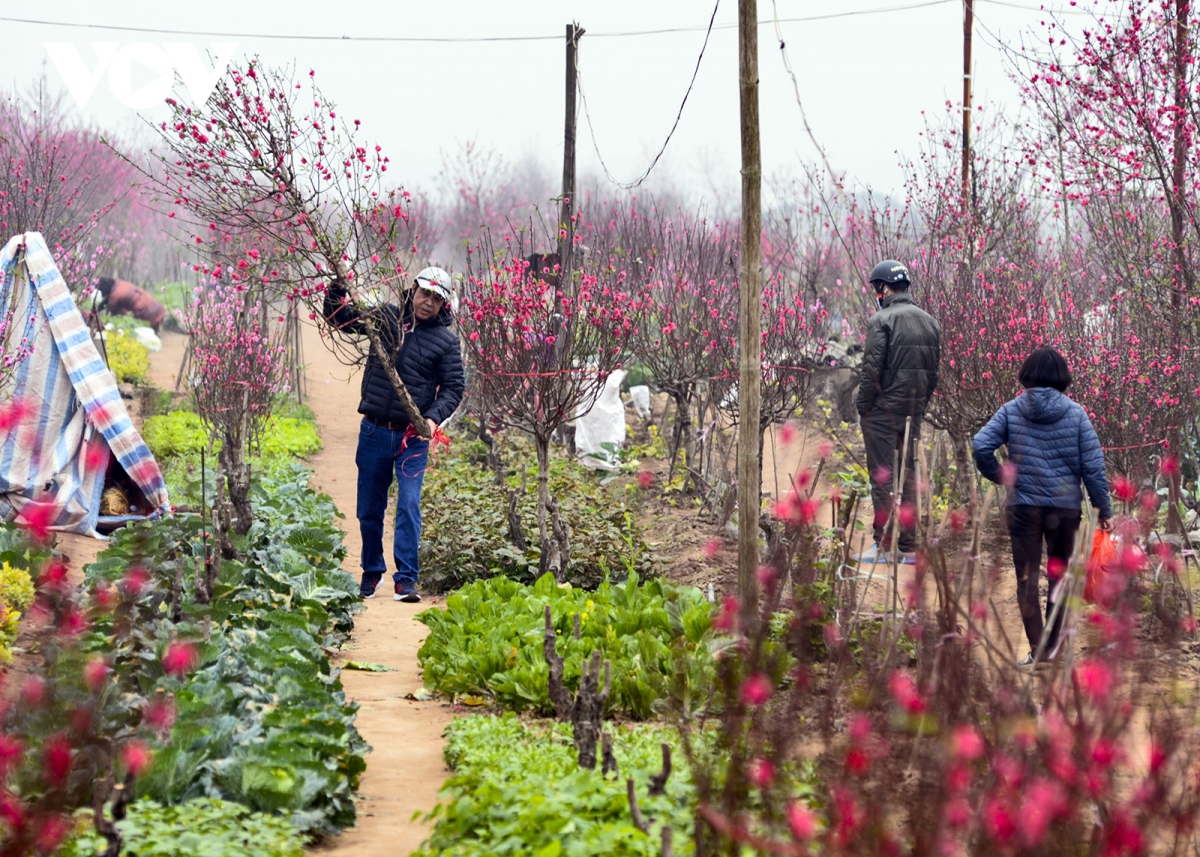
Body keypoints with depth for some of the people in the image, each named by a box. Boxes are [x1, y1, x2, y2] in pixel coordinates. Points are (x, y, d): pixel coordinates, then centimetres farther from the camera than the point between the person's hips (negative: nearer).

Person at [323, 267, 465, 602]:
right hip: (374, 432, 2)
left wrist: (434, 417, -19)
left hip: (413, 437, -2)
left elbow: (454, 387, -2)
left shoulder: (446, 341, 0)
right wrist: (338, 286, -6)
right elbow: (338, 315, 14)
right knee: (369, 509, 10)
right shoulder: (385, 317, 5)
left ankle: (406, 580, -9)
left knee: (409, 507, -12)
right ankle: (371, 572, 26)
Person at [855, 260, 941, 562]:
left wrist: (863, 407, -6)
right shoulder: (930, 322, 11)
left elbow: (872, 369, -16)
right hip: (914, 412, 7)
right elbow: (934, 370, 12)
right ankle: (908, 546, 13)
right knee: (908, 474, 11)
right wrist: (920, 407, 17)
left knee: (882, 477, -2)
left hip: (883, 410, -7)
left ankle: (884, 545, -3)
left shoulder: (882, 320, -12)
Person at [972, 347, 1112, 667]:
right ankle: (1052, 644, 21)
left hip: (1023, 505, -1)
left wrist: (999, 474, 4)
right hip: (1066, 505, 1)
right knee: (1059, 575, 17)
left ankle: (1036, 647, 1)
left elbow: (980, 446, -13)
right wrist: (1104, 509, 2)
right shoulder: (1075, 413, -4)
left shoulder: (1012, 410, -3)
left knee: (1027, 577, 6)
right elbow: (1093, 465, -5)